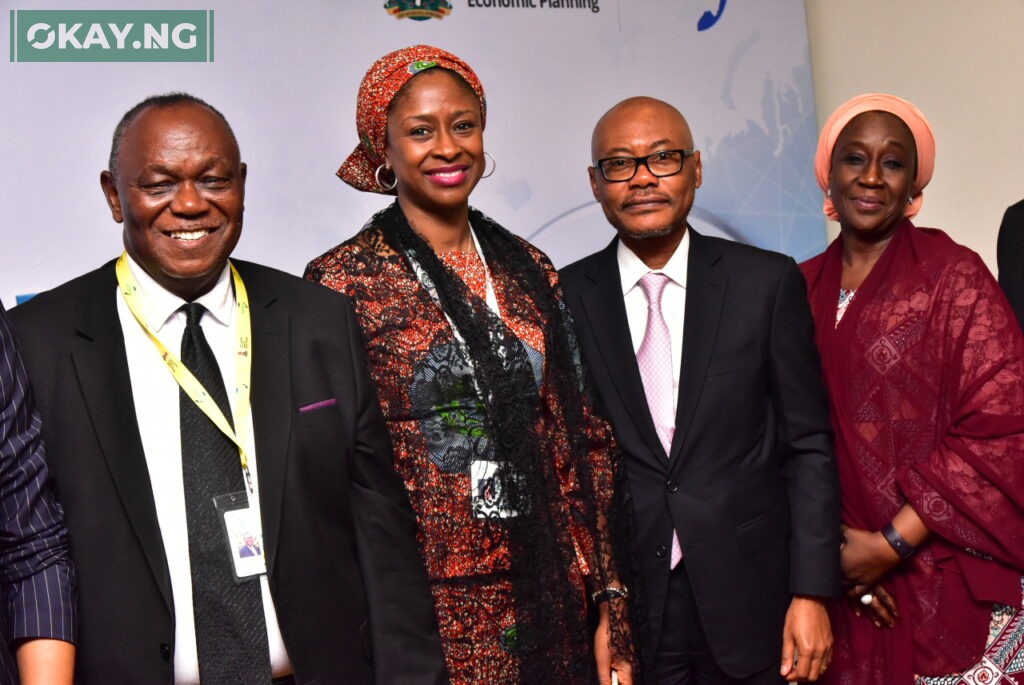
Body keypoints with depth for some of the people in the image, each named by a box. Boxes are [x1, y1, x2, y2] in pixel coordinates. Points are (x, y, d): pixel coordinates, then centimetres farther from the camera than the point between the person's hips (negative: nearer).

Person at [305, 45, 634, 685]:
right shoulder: (342, 281, -7)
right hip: (424, 607, -4)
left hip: (548, 600, 4)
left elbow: (579, 439, 6)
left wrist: (610, 603, 4)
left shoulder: (529, 269, 6)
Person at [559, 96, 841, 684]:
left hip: (751, 607, 0)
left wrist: (811, 593, -5)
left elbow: (808, 446, -1)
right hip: (623, 609, 0)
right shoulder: (565, 298, -2)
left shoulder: (768, 282, -3)